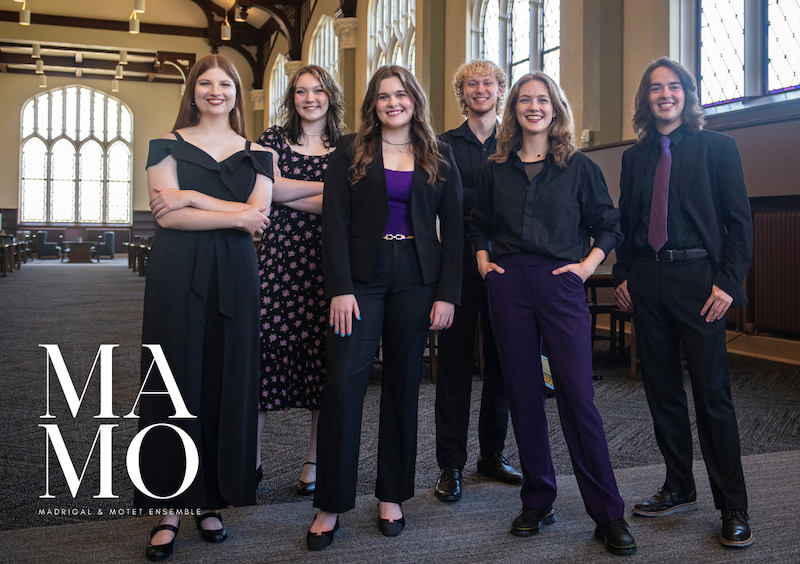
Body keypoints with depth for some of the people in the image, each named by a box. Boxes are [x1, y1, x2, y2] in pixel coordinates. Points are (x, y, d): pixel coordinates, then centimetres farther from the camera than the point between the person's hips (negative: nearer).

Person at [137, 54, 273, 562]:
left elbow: (259, 218, -4)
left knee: (227, 382, 3)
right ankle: (170, 507, 10)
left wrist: (192, 198, -10)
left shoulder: (257, 155, 12)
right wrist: (234, 216, -9)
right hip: (177, 275, -1)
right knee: (175, 381, 0)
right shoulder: (168, 145, 8)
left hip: (234, 277, 2)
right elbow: (167, 215, -6)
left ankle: (212, 500, 16)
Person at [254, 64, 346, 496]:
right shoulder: (274, 139, 12)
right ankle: (250, 460, 8)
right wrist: (329, 186, -4)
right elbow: (272, 188, -4)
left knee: (323, 355, 0)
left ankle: (314, 463, 13)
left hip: (328, 259, 0)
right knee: (265, 346, -5)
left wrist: (289, 196, -8)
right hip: (279, 254, 0)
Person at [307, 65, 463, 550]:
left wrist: (447, 293, -3)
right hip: (362, 278, -1)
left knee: (404, 386, 6)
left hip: (416, 281, 2)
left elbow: (453, 227, 6)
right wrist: (340, 288, -12)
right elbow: (335, 223, -1)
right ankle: (331, 506, 0)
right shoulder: (351, 152, 6)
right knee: (344, 382, -10)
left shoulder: (439, 157, 10)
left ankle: (392, 496, 19)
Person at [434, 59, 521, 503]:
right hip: (459, 263, -2)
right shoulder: (445, 144, 9)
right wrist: (492, 198, -14)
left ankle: (493, 453, 22)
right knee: (454, 362, -1)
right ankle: (450, 464, 7)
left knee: (500, 361, 7)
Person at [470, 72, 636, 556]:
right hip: (509, 285, 3)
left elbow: (609, 224, 10)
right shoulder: (496, 170, 13)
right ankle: (537, 502, 20)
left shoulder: (578, 167, 7)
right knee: (523, 396, 6)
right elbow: (480, 225, 23)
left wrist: (589, 263, -4)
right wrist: (483, 259, 6)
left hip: (560, 284, -2)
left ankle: (609, 516, 5)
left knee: (578, 397, -6)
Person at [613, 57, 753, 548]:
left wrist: (727, 282, -11)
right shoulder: (635, 156, 13)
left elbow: (740, 220, -3)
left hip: (697, 278, -4)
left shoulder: (717, 147, 1)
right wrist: (623, 276, 6)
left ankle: (733, 508, 10)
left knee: (713, 393, -2)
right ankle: (680, 489, 25)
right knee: (662, 390, 10)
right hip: (646, 281, 5)